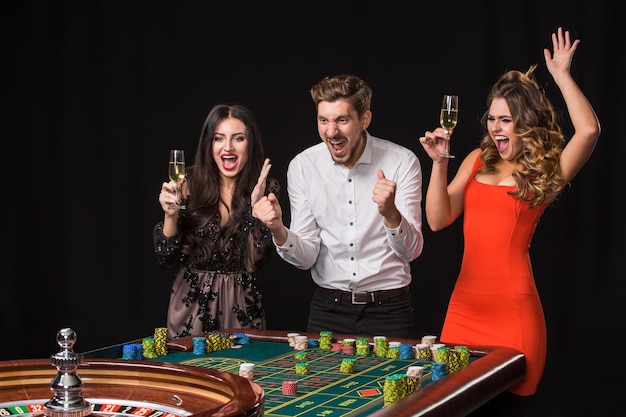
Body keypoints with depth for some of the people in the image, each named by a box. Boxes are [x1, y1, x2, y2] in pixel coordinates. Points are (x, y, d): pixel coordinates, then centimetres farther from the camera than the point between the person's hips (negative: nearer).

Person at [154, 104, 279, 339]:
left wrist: (255, 208, -22)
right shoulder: (190, 185, -5)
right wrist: (170, 215, -19)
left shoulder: (266, 190, -5)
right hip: (191, 304, 0)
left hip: (241, 307, 0)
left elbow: (255, 263, -13)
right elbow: (166, 260, -4)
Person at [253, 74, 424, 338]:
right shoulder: (302, 166, -4)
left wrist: (390, 214, -32)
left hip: (388, 310, -1)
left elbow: (411, 251, -13)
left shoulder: (402, 162, -9)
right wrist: (278, 232, -24)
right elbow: (306, 257, -4)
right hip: (328, 309, 2)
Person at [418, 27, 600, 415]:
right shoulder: (478, 161, 14)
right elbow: (438, 220, 7)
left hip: (512, 310, -4)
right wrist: (439, 163, -3)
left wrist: (562, 75, -7)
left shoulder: (546, 173, 2)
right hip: (465, 304, 4)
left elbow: (588, 130, -16)